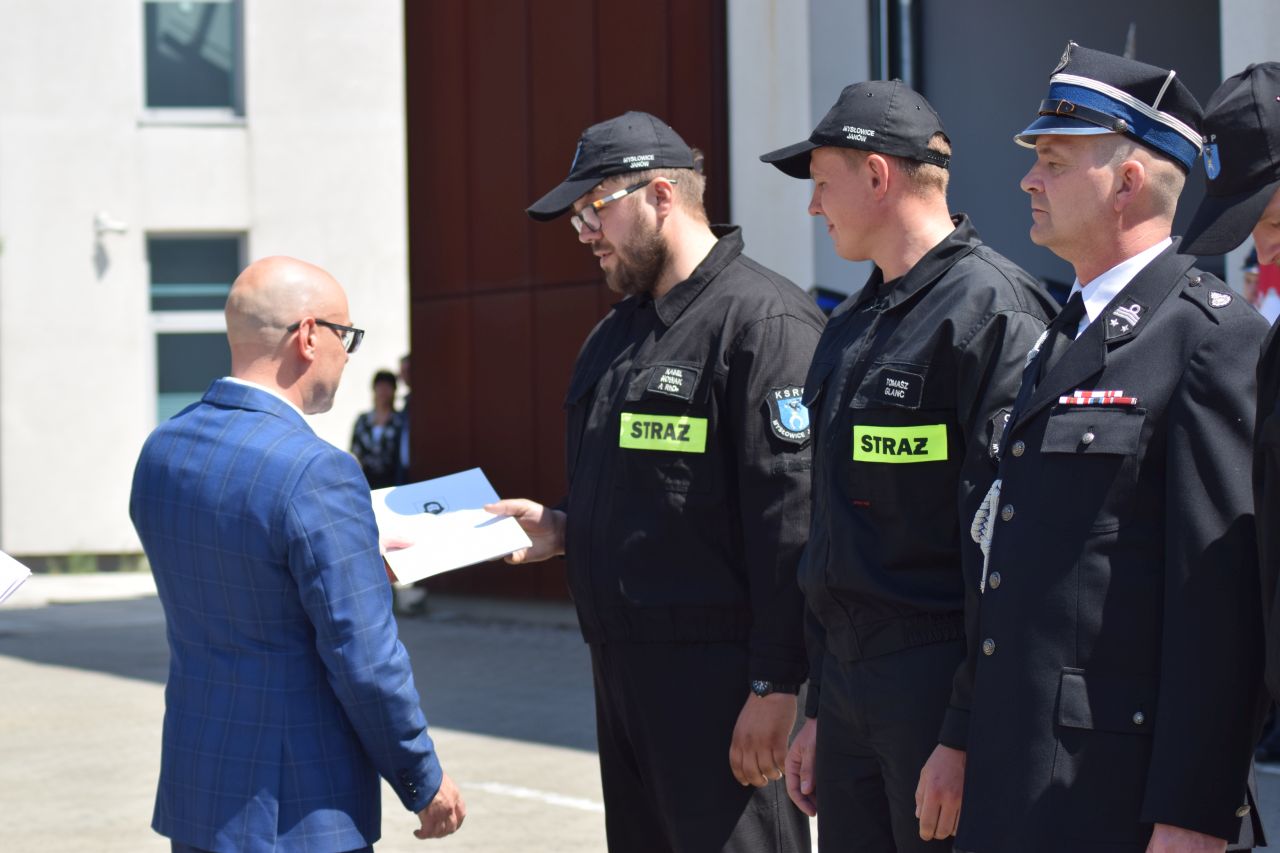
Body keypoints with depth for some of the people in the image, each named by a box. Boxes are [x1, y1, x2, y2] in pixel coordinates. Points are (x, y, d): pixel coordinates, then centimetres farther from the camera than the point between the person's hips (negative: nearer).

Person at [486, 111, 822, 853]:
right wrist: (562, 527, 8)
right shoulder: (618, 334, 18)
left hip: (716, 673, -9)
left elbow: (793, 520, -19)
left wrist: (775, 685, -21)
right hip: (623, 665, 9)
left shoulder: (762, 320, -13)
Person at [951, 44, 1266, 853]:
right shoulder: (1066, 336, 17)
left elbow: (1222, 596, -16)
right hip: (1020, 777, 8)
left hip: (1120, 785, -8)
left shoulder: (1216, 338, -11)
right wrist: (967, 748, 15)